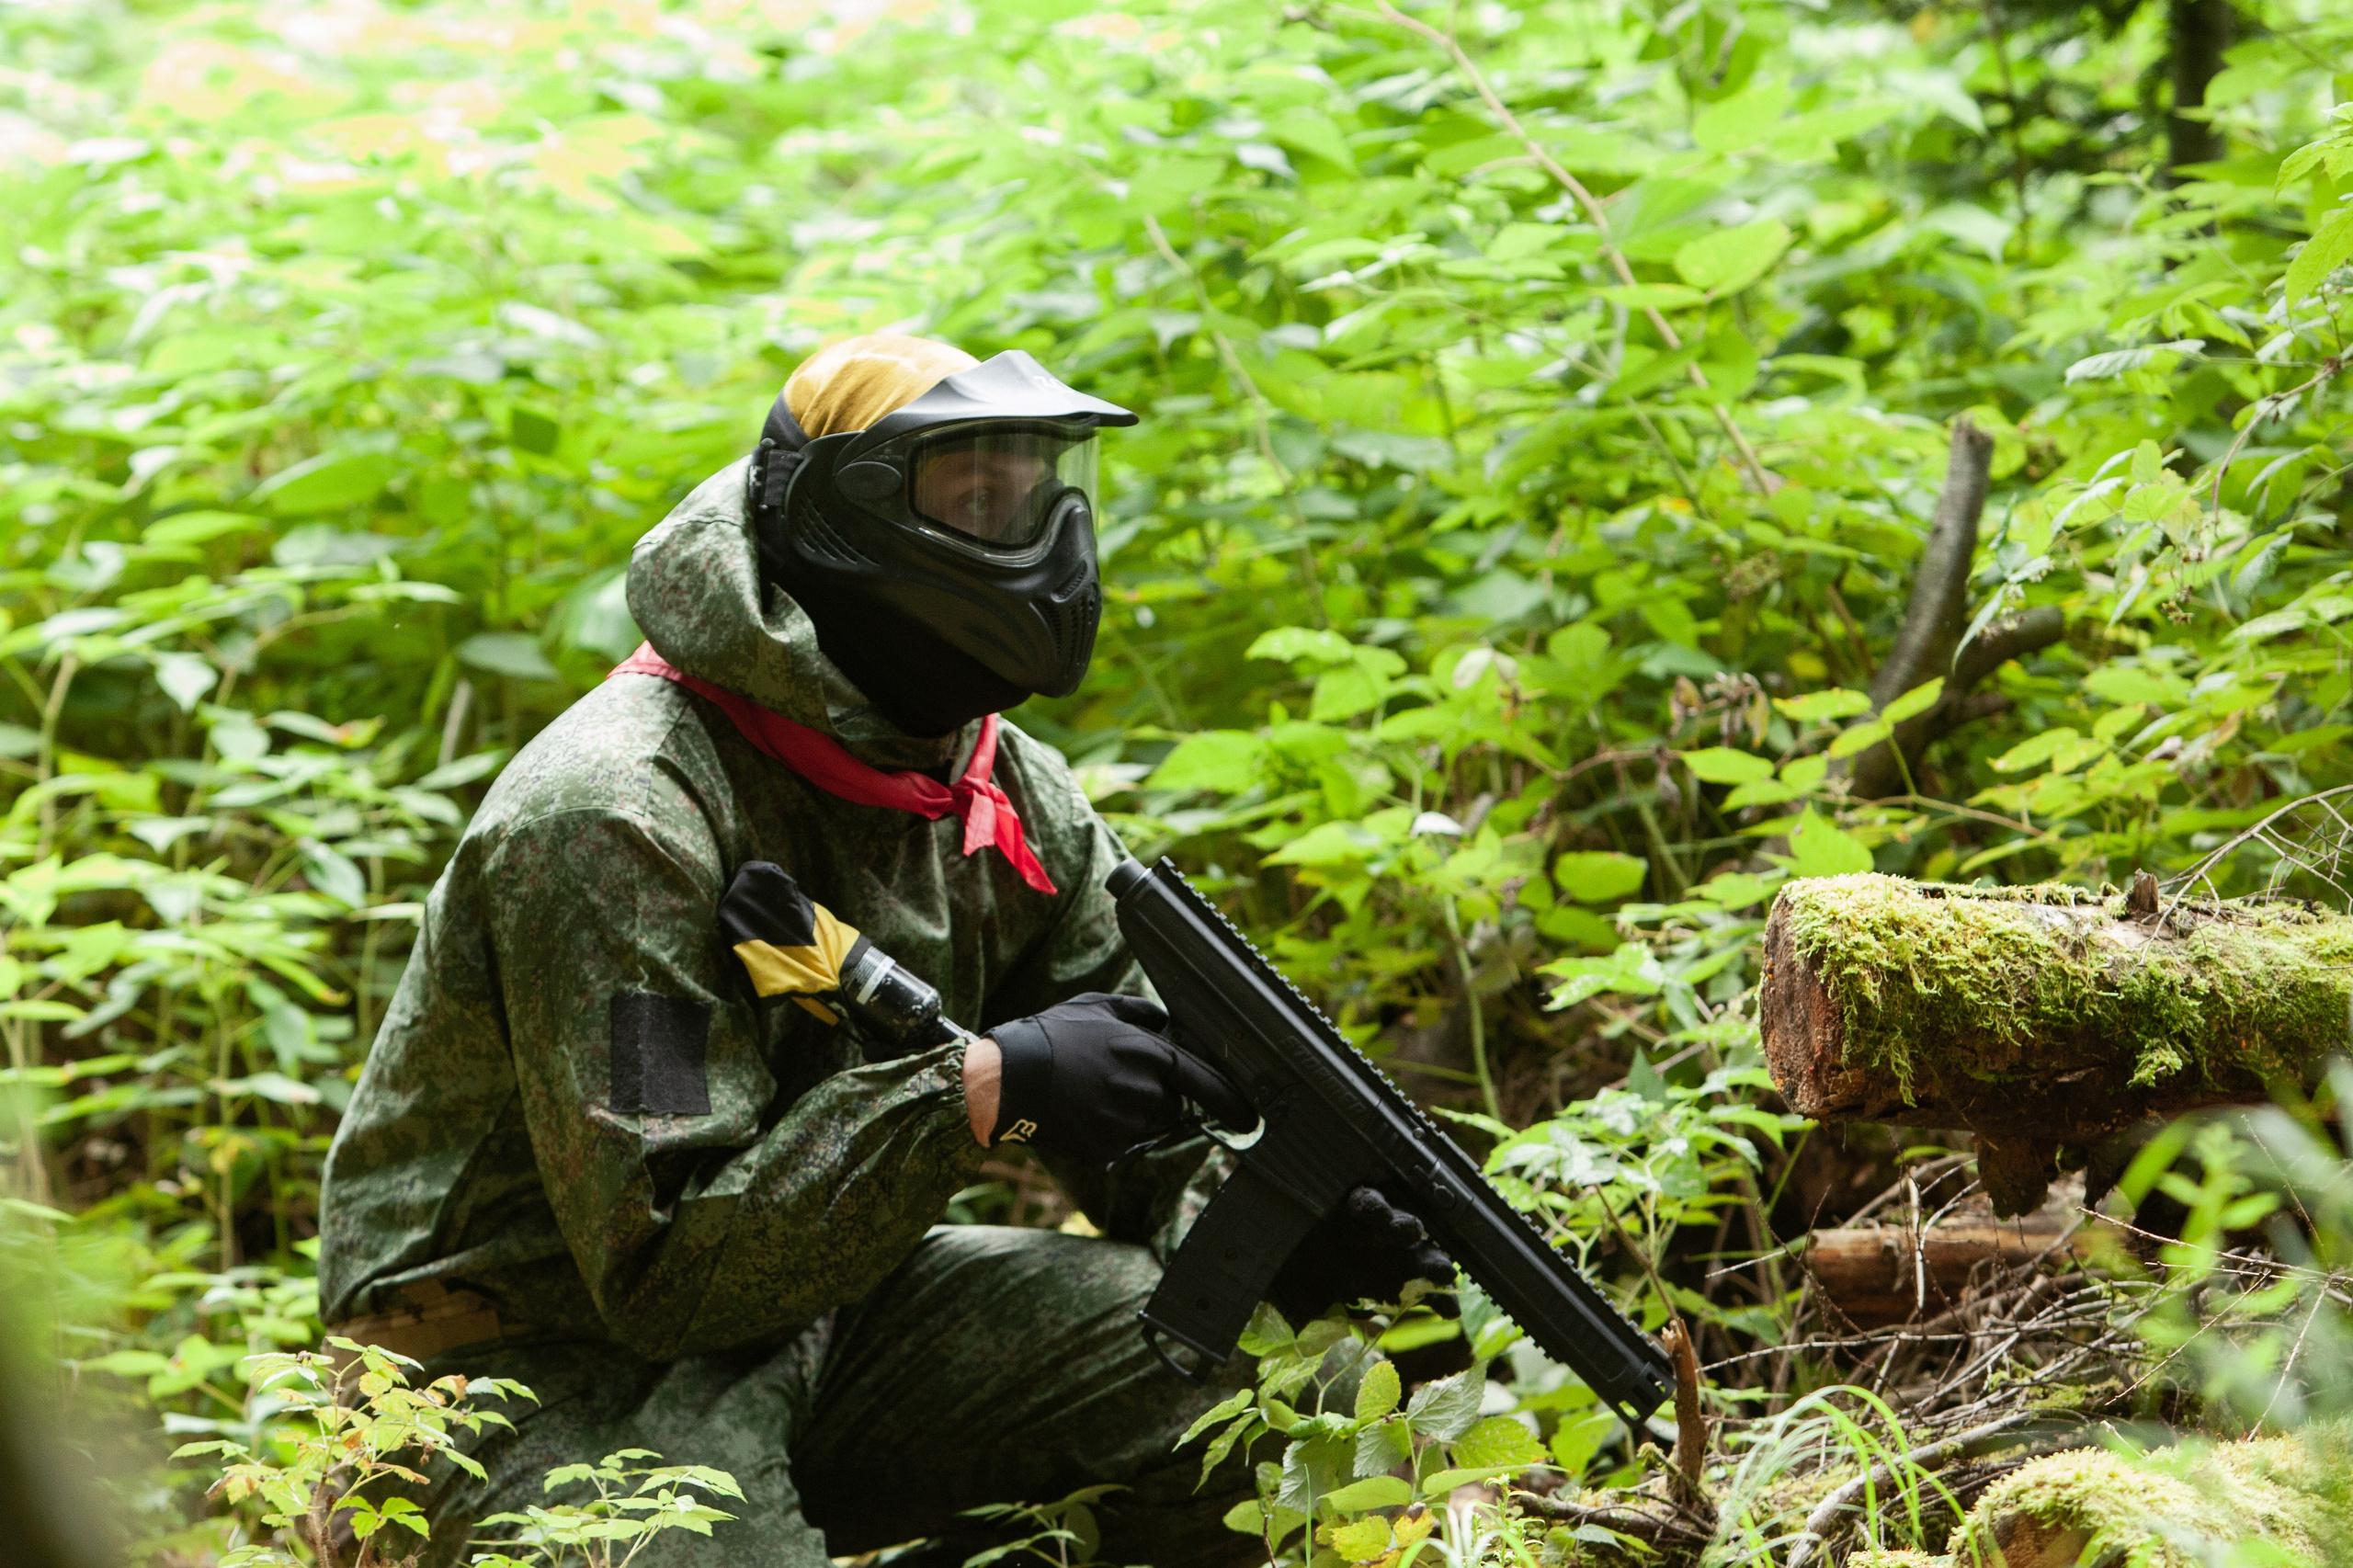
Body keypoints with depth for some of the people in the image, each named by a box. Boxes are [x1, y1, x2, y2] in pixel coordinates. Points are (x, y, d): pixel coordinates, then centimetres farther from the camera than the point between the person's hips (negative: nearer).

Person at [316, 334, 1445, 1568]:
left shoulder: (1011, 799, 1)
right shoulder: (615, 817, -24)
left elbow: (1155, 1118, 7)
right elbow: (666, 1266, -28)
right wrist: (981, 1087, -33)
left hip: (813, 1303, 7)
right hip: (546, 1369, -7)